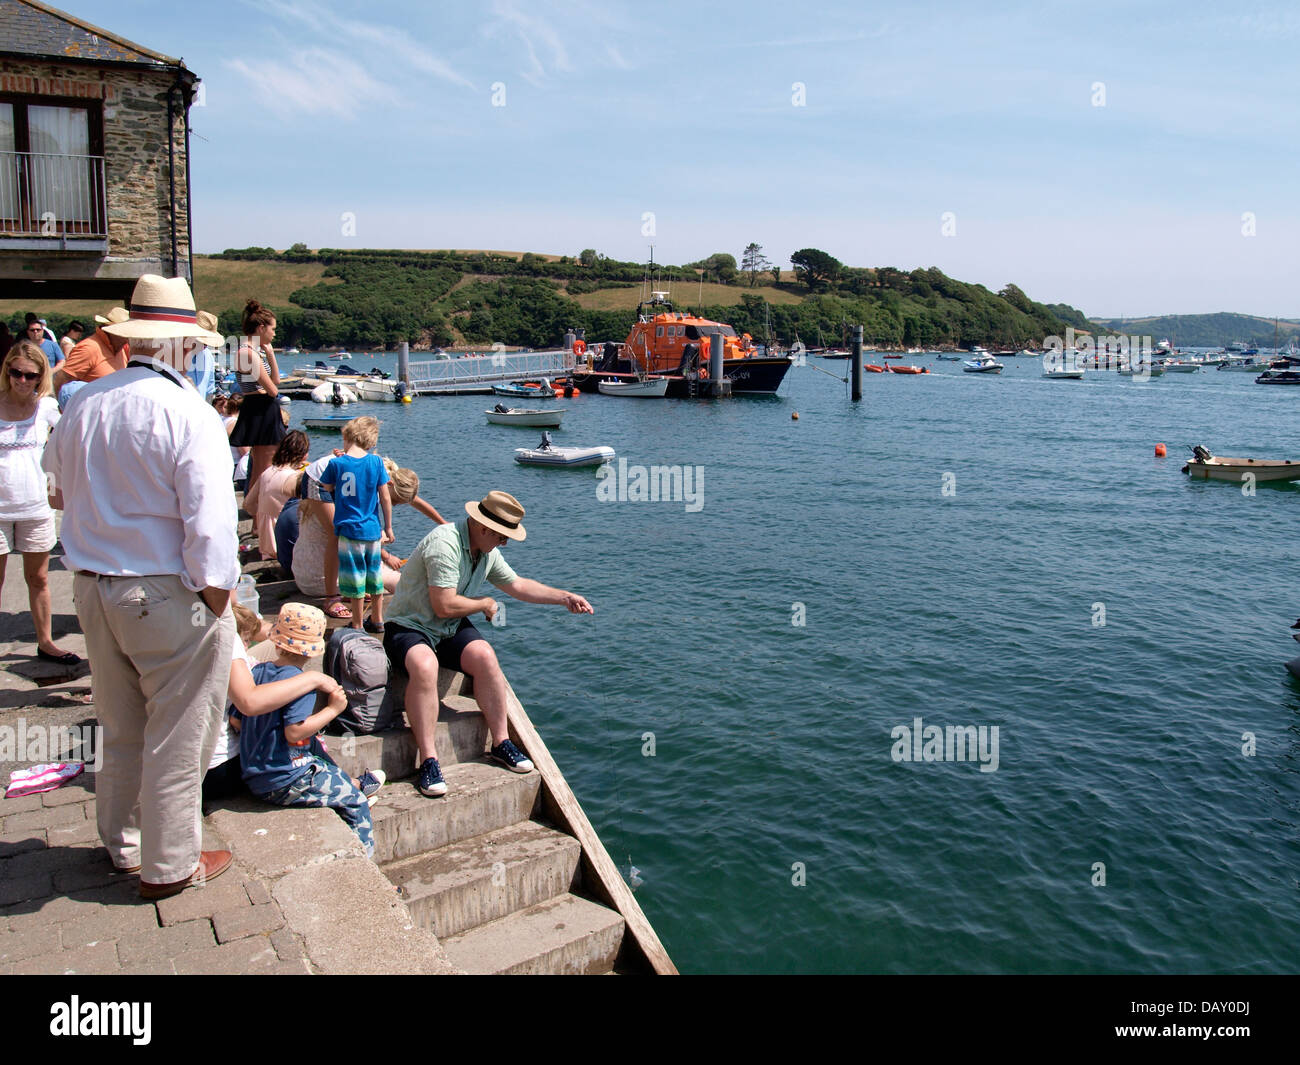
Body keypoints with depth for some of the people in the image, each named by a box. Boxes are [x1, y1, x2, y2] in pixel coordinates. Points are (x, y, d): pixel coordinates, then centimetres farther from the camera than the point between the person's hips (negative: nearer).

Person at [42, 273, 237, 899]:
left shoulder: (83, 402, 3)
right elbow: (208, 517, -23)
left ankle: (121, 842, 41)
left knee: (122, 728, 24)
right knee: (176, 736, 8)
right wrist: (217, 590, -12)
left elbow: (60, 480, 16)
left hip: (91, 587, 7)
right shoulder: (187, 413, -19)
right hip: (167, 594, -7)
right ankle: (169, 865, 21)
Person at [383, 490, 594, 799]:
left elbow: (517, 585, 18)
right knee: (425, 666, -37)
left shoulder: (487, 551, 5)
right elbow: (445, 606, -27)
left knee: (485, 656, -22)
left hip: (450, 631, 7)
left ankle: (501, 743, -11)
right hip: (409, 627, -7)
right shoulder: (445, 544, -24)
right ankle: (429, 760, -30)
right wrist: (486, 604, -10)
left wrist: (564, 597, 12)